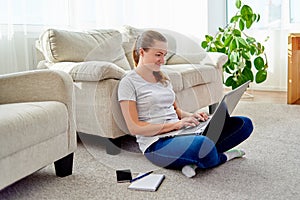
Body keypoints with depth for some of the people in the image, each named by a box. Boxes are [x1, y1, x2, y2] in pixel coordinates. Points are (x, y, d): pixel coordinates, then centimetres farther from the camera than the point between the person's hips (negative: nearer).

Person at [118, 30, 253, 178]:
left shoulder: (163, 78, 19)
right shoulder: (128, 82, -4)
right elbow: (134, 128, -11)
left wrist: (190, 116, 3)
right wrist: (175, 124, -17)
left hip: (179, 133, 8)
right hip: (156, 144, -8)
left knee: (244, 124, -4)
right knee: (203, 144, -40)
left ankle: (195, 160, -17)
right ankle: (223, 157, -4)